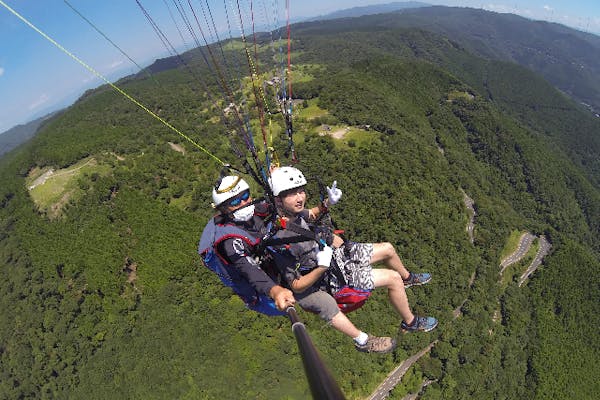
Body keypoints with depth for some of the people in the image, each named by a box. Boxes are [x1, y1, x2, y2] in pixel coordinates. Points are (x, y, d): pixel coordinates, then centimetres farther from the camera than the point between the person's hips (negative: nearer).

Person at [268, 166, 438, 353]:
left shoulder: (293, 212, -12)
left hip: (331, 254, 8)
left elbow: (311, 215, 14)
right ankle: (410, 322, 22)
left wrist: (328, 203, -5)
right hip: (330, 277, -8)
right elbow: (296, 286, -25)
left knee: (387, 249, 15)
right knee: (393, 278, -8)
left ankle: (408, 278, 48)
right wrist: (322, 267, -38)